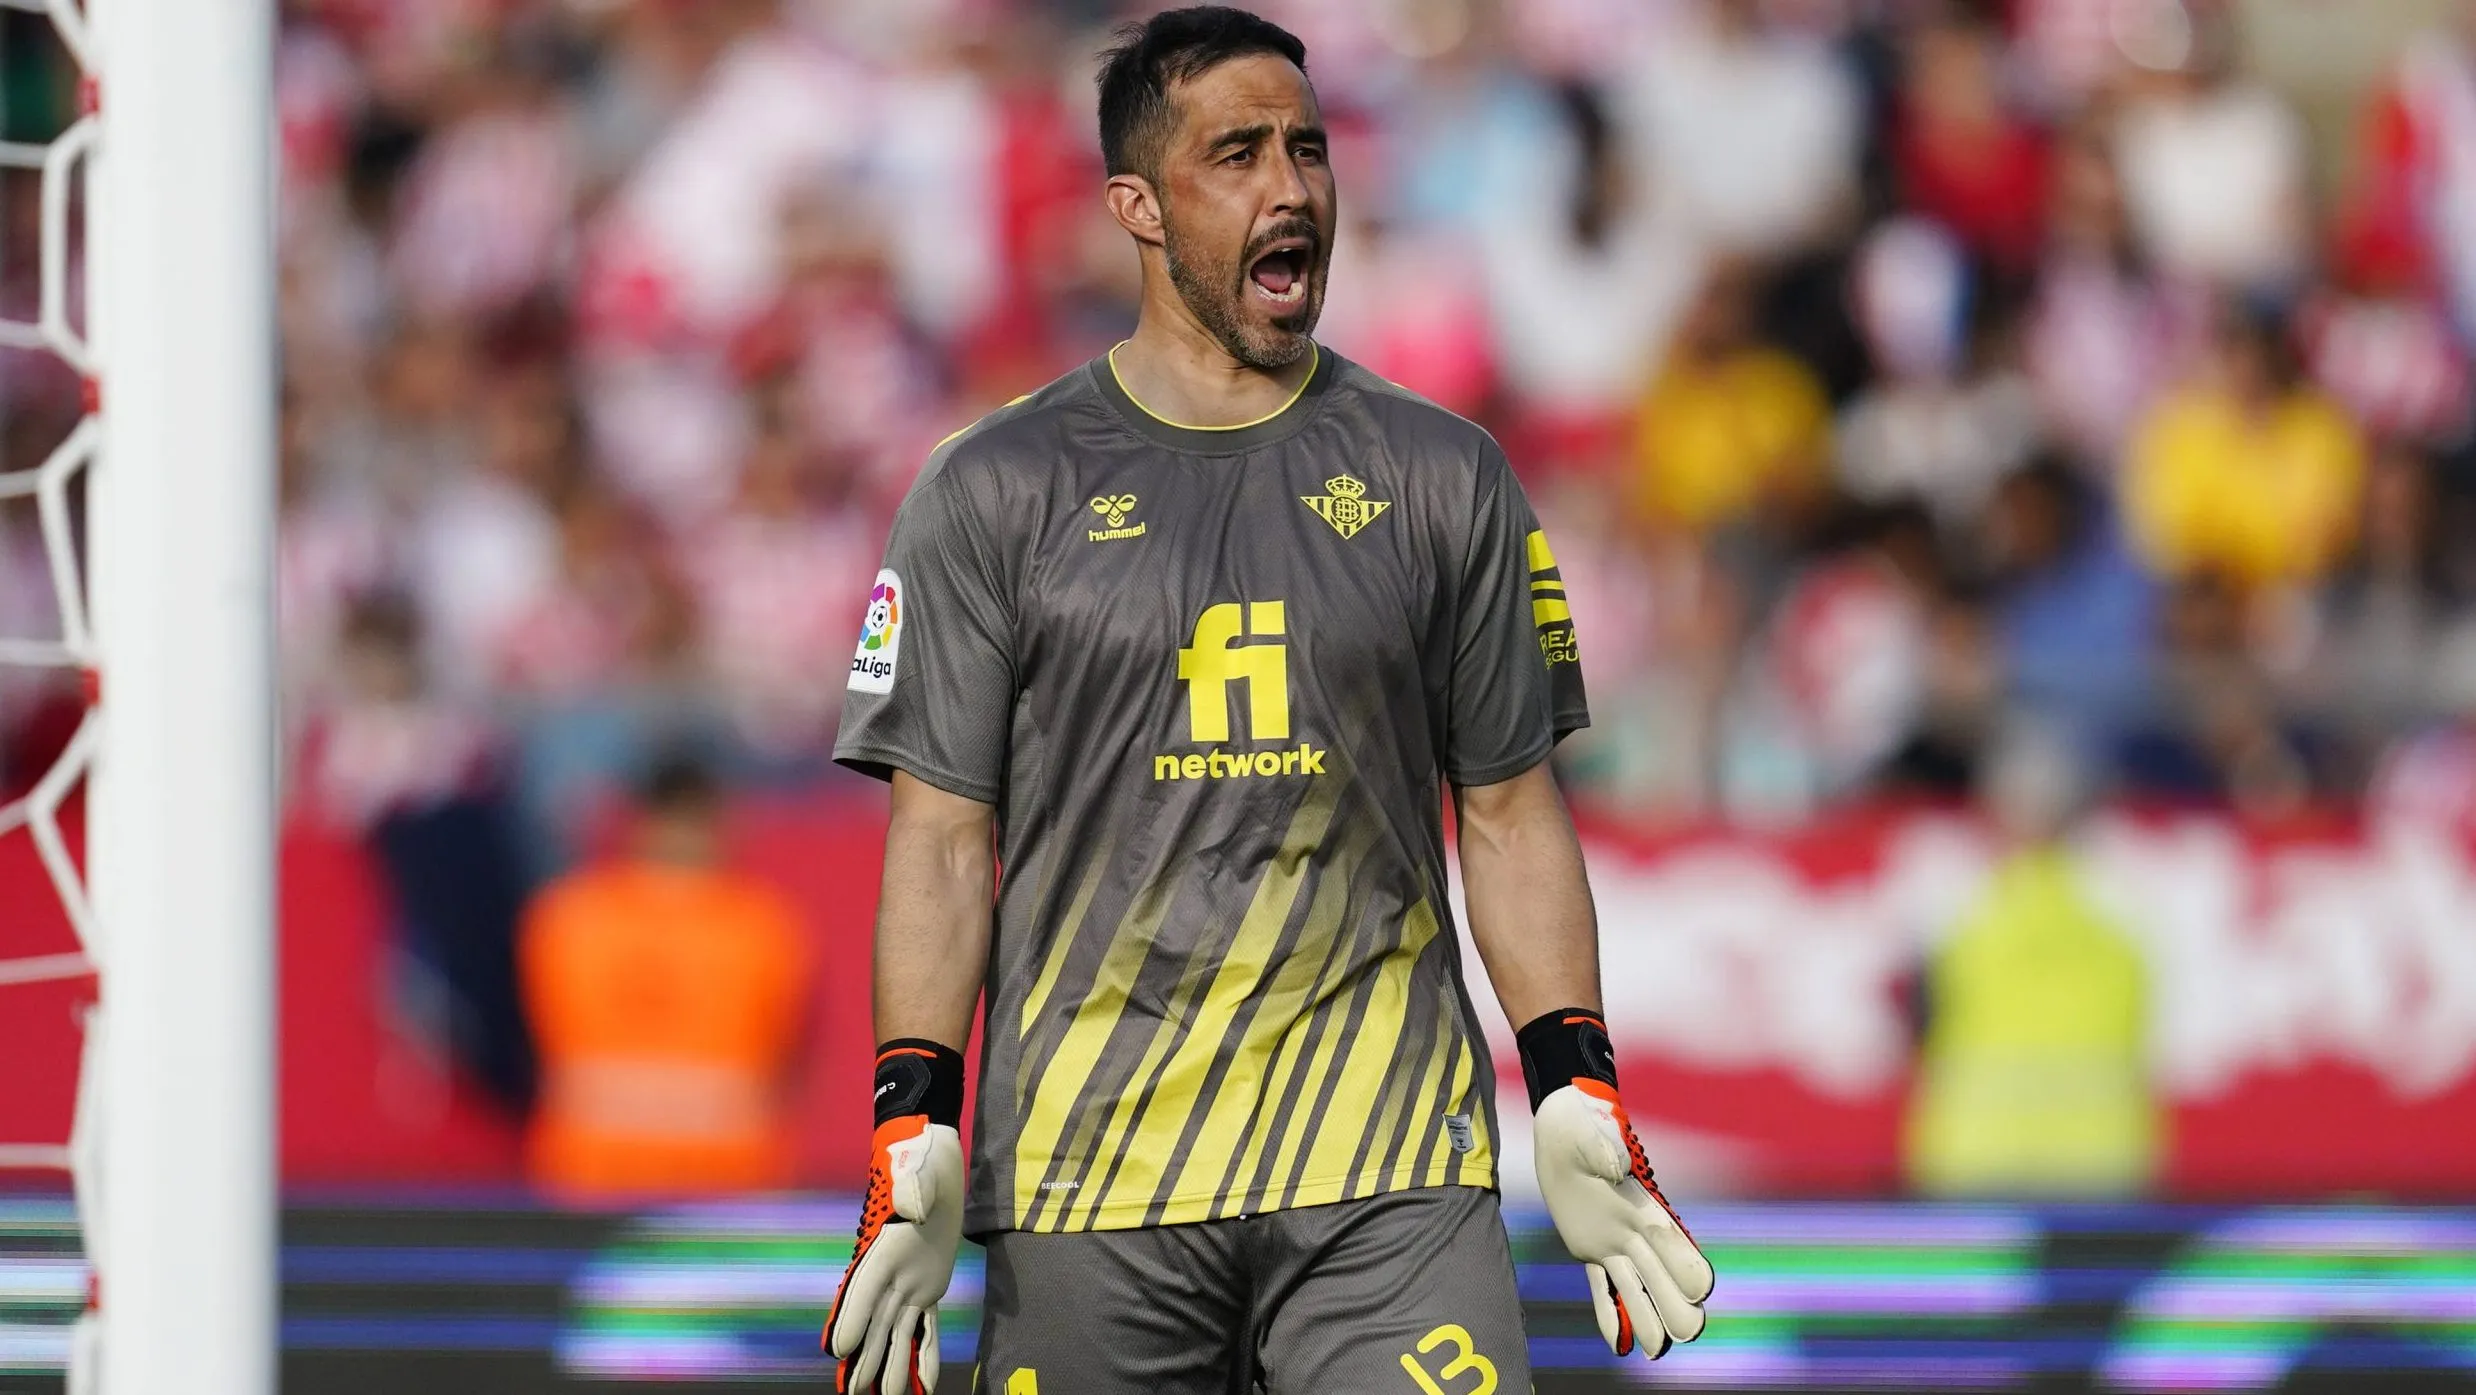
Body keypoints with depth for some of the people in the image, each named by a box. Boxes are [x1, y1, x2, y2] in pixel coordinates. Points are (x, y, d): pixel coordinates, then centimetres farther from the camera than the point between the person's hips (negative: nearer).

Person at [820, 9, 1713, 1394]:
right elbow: (945, 832, 3)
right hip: (1092, 1183, -1)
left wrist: (1579, 1096, 2)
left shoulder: (1442, 476, 11)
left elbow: (1509, 809, 12)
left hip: (1391, 1177, 1)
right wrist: (914, 1130, -7)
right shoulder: (997, 489, 5)